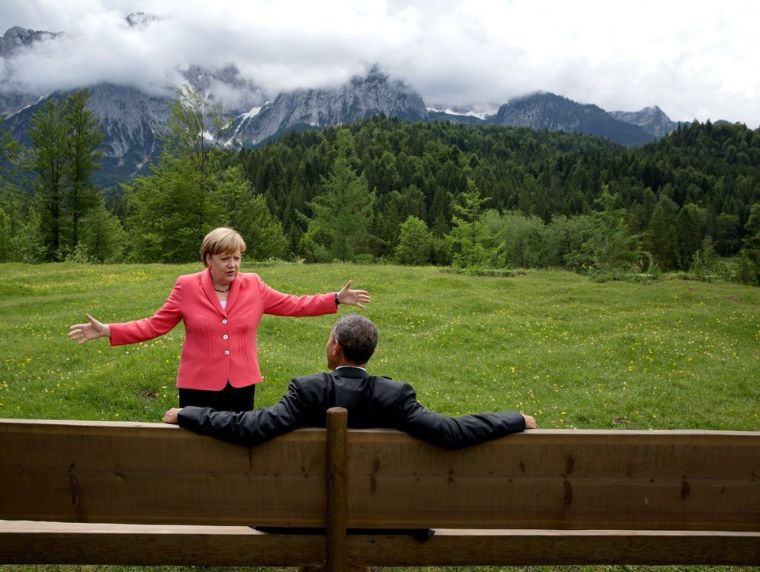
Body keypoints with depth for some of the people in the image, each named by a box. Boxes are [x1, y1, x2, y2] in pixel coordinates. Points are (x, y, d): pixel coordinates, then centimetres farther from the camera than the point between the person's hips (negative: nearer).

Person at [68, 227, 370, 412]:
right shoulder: (187, 287, -6)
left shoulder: (253, 286, -1)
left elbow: (293, 305, 4)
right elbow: (155, 325, -4)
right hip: (199, 386, -2)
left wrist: (337, 299, 0)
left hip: (241, 384, 2)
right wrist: (107, 330, -14)